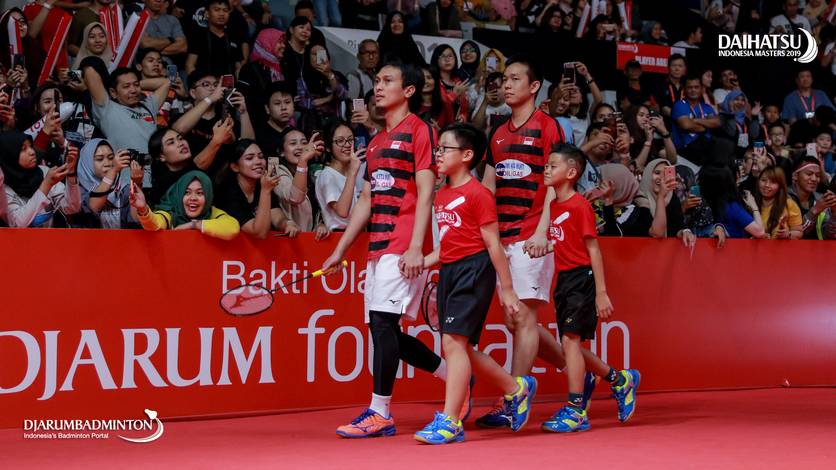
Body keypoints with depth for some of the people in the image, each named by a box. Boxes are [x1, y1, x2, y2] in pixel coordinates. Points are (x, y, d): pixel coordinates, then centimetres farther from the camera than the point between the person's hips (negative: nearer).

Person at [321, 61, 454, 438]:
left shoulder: (419, 131, -3)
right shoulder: (376, 142, 21)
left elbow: (425, 193, -11)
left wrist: (415, 248, -19)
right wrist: (340, 250, 20)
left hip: (402, 248, -9)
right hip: (377, 247, 9)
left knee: (382, 322, -13)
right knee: (385, 332, 6)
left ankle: (380, 414, -8)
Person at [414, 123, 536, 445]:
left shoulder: (478, 194, -9)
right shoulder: (442, 195, 15)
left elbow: (493, 244, -9)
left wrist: (506, 289, -8)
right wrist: (420, 263, 8)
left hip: (473, 270, -9)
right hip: (448, 271, 9)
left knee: (453, 341, -15)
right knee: (458, 348, 10)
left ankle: (449, 421, -12)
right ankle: (516, 389, 29)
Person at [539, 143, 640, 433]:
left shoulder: (580, 205, -10)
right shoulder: (553, 206, 12)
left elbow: (593, 249, -11)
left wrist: (601, 292, -13)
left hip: (581, 278, -8)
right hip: (563, 279, 8)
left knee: (570, 338, -12)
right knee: (570, 343, 9)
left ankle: (575, 409, -8)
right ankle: (621, 380, 28)